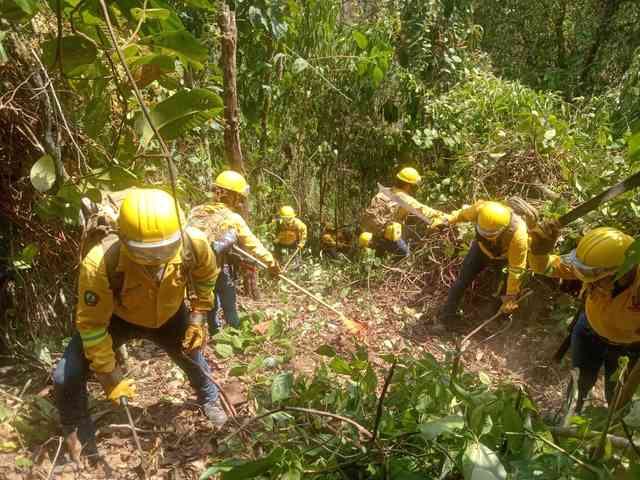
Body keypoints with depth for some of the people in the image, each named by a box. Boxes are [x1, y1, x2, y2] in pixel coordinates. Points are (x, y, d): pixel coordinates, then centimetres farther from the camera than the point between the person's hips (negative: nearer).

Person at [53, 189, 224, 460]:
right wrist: (110, 376, -22)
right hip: (117, 318, -2)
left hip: (169, 316, 2)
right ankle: (78, 435, 21)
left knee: (195, 360, 18)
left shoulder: (194, 244, -34)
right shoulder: (99, 264, -41)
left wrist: (197, 319, -9)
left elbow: (206, 277, -8)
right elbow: (92, 323, -27)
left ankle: (209, 401, 53)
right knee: (67, 378, -11)